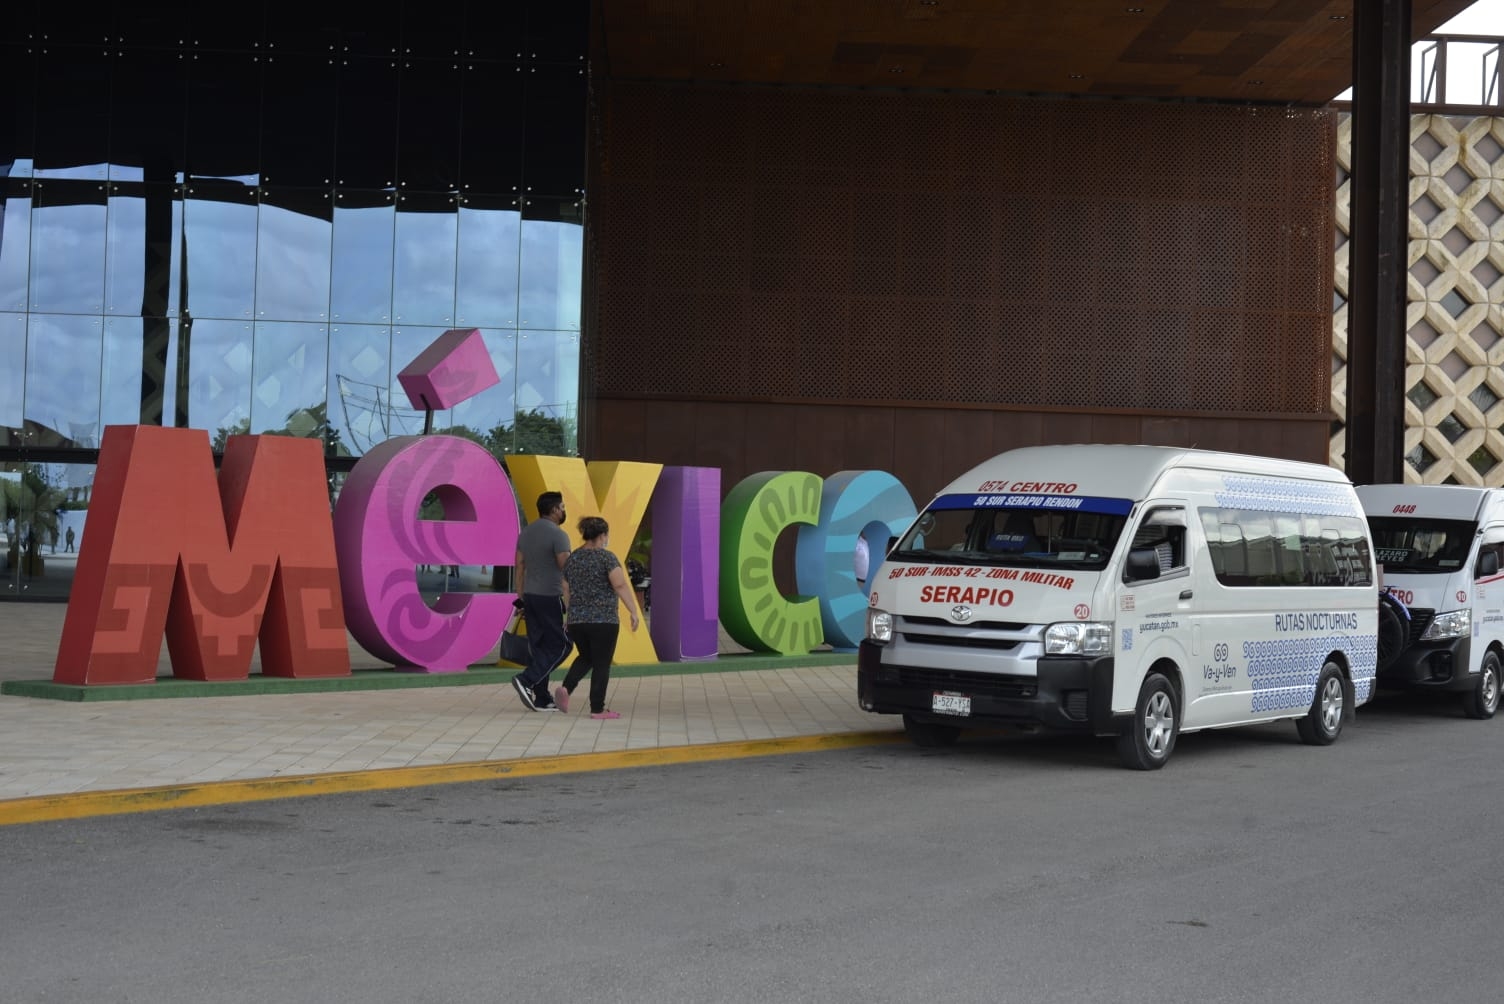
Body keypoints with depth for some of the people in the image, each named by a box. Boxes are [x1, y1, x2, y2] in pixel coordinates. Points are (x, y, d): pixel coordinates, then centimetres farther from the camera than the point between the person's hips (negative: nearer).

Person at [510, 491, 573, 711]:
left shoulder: (525, 532, 11)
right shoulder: (557, 535, -13)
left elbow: (520, 567, 13)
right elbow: (566, 571, -16)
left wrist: (521, 599, 17)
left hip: (530, 595, 8)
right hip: (550, 597, -8)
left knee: (538, 646, 9)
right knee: (560, 645, 0)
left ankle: (542, 699, 9)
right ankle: (526, 680, -15)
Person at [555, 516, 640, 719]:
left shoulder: (572, 558, 10)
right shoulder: (606, 557, -8)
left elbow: (566, 590, 16)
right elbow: (620, 585, -18)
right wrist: (634, 612, -15)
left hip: (576, 619, 6)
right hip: (603, 619, -6)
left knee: (585, 657, 22)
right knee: (601, 663, 2)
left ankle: (566, 688, 1)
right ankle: (597, 709, 3)